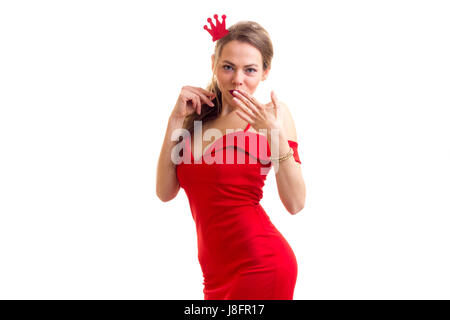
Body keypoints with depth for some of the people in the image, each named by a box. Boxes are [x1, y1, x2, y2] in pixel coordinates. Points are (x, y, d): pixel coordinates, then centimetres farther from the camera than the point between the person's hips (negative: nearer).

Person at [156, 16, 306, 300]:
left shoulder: (270, 114, -7)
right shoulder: (200, 113, 6)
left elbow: (295, 204, -13)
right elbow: (165, 192, -1)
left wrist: (276, 135, -22)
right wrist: (177, 118, -5)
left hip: (260, 265, -5)